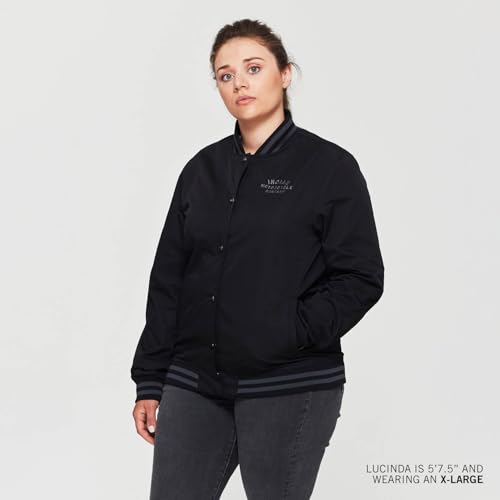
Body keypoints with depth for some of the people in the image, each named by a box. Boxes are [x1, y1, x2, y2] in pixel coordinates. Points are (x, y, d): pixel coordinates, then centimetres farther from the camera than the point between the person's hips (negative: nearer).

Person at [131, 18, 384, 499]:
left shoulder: (329, 166, -2)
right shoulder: (202, 169, 11)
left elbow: (362, 278, -5)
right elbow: (168, 280, 12)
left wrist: (292, 331, -18)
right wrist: (150, 381, 9)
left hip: (291, 391, -4)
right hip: (194, 387, 4)